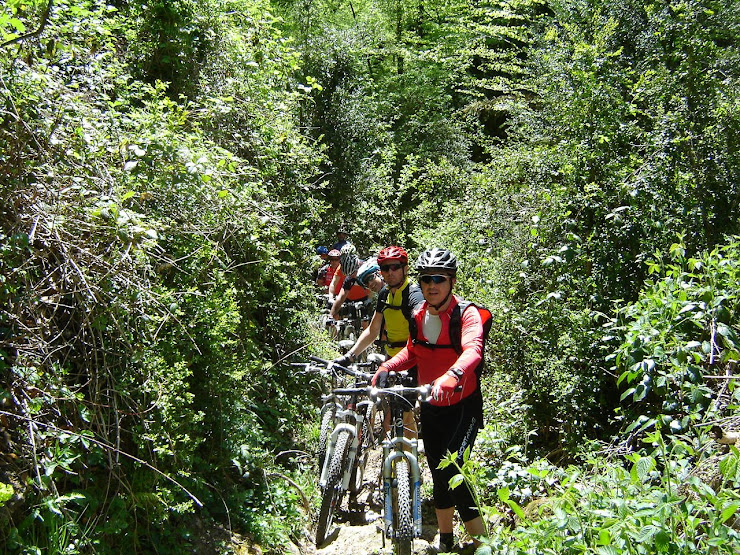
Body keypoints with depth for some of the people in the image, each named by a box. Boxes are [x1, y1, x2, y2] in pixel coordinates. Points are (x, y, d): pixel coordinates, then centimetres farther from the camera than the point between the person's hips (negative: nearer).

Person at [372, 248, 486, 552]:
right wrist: (386, 368, -3)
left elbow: (472, 350, -37)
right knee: (438, 474, 15)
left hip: (462, 406, -6)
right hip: (430, 407, 6)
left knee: (452, 471, -17)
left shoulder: (466, 314, -18)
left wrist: (452, 376, -56)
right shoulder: (419, 315, 1)